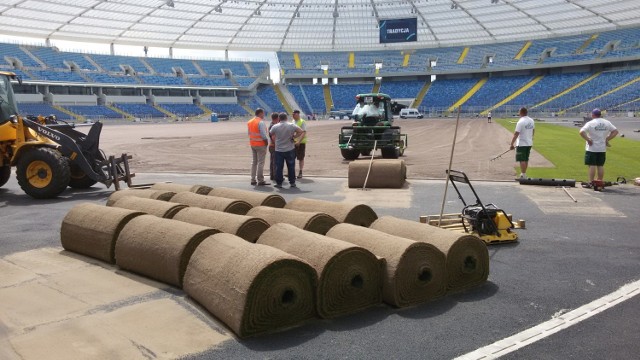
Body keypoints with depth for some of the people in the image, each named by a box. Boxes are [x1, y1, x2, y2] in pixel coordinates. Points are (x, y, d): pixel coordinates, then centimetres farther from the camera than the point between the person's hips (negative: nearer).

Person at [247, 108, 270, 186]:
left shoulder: (249, 122, 8)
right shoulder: (261, 122, -17)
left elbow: (249, 133, 9)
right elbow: (263, 135, -20)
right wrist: (266, 141, -6)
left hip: (252, 144, 8)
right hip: (261, 144, -8)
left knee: (254, 162, 15)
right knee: (261, 163, -3)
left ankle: (253, 180, 18)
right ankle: (260, 180, -1)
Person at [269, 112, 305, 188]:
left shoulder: (275, 127, -5)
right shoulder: (292, 125, -5)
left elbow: (271, 135, 11)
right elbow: (302, 131, -4)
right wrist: (294, 136, 2)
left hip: (278, 150, 0)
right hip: (290, 149, 0)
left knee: (279, 167, 5)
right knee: (291, 167, 9)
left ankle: (279, 183, 7)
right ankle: (292, 182, 13)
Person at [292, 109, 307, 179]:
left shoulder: (302, 122, -11)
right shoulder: (293, 121, 10)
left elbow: (304, 133, -17)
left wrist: (299, 142, -26)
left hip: (301, 142, -6)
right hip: (293, 142, 6)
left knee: (301, 158, 3)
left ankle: (300, 173, 11)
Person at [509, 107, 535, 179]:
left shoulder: (520, 122, -18)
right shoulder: (531, 120, 6)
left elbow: (516, 134, -21)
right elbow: (533, 130, 19)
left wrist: (512, 144, -18)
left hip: (521, 144, -8)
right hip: (529, 143, 8)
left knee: (522, 160, -5)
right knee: (526, 159, 16)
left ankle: (523, 175, -7)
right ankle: (524, 174, 25)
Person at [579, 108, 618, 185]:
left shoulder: (590, 123, -9)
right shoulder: (607, 123, 6)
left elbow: (582, 132, -22)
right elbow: (615, 131, 9)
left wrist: (588, 139, -13)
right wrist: (607, 139, 6)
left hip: (592, 148, -5)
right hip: (602, 148, 5)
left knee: (592, 165, -2)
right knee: (600, 165, 11)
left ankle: (591, 182, -2)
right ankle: (600, 182, 14)